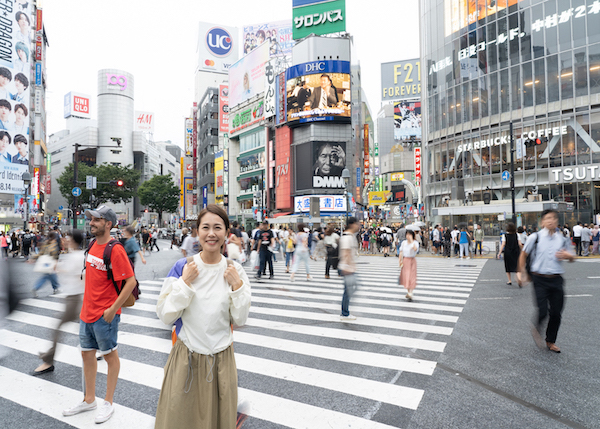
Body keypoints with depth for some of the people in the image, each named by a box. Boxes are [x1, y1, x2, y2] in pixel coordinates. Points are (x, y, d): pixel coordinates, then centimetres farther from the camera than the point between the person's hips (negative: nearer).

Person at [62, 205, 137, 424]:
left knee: (110, 356, 8)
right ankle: (89, 400, 36)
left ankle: (108, 403, 23)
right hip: (87, 312, 9)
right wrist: (86, 303, 16)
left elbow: (131, 281, -22)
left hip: (105, 315, -8)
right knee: (87, 354, 18)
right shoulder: (93, 245, 7)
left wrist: (113, 309, -20)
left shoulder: (115, 249, -19)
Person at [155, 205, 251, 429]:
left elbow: (240, 320, -3)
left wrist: (237, 286, -15)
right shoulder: (182, 267, -8)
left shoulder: (235, 270, -5)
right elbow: (165, 316, -8)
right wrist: (184, 282, -18)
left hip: (221, 359, 1)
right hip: (186, 358, -1)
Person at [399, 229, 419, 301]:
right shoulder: (404, 242, 5)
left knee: (411, 277, -7)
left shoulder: (415, 243, -7)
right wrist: (400, 260, 2)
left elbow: (415, 249, -29)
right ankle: (408, 291, 27)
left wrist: (411, 240, -25)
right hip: (405, 260, 4)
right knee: (405, 276, 8)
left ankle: (410, 293, -8)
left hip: (412, 261, -4)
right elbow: (401, 252, 9)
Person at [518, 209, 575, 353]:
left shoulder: (562, 240, 7)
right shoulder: (535, 237, -3)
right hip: (540, 280, -3)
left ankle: (551, 341, 28)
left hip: (556, 280, 3)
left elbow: (572, 258, 18)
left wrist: (568, 256, -6)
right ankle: (536, 329, 24)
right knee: (543, 311, -11)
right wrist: (522, 272, 3)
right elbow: (524, 254, 6)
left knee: (556, 313, 7)